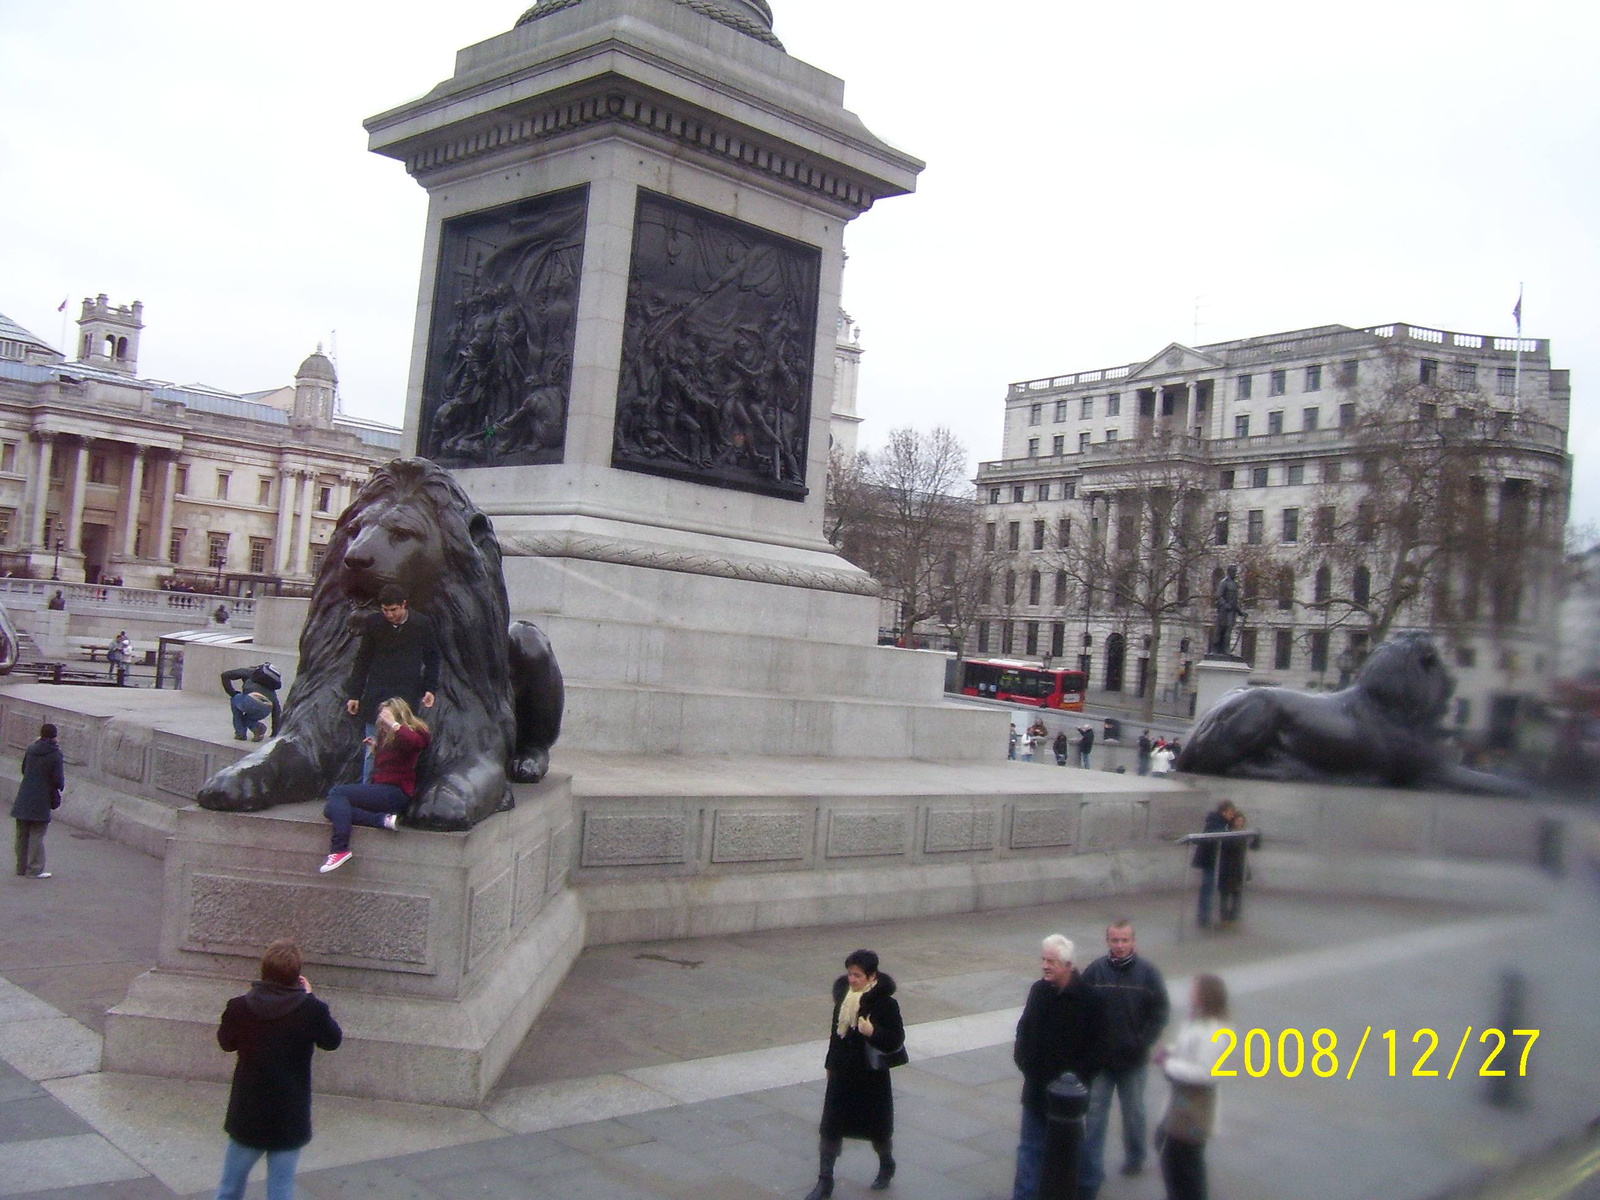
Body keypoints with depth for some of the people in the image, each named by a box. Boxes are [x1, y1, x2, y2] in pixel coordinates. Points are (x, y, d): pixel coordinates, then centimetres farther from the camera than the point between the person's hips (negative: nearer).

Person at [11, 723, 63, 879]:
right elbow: (58, 779, -13)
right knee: (36, 836, 1)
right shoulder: (56, 754, -12)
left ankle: (21, 867, 22)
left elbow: (23, 770, 14)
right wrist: (61, 785, 8)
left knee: (22, 834, 14)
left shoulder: (30, 750, 3)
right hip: (41, 801, -5)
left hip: (23, 800, 5)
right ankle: (35, 870, 3)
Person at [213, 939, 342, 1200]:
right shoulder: (311, 1010, -17)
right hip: (289, 1121, -1)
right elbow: (333, 1040, 3)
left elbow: (225, 1042, 7)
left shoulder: (239, 1007, -14)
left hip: (246, 1117, 1)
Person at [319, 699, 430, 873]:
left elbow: (415, 742, -33)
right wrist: (376, 748, 15)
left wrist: (393, 725, -26)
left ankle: (340, 849, -28)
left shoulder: (412, 733, -6)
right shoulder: (387, 736, 18)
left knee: (337, 793, -18)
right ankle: (383, 819, -21)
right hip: (382, 790, 10)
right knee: (330, 809, -6)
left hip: (396, 792, -10)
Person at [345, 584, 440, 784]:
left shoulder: (422, 625, -2)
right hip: (376, 697, 1)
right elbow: (362, 660, 8)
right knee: (373, 749, 3)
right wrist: (354, 694, 6)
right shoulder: (373, 623, 0)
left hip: (408, 698, -1)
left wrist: (430, 689, 1)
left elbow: (432, 659, 10)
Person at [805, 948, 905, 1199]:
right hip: (842, 1073, 4)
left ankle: (886, 1166, 40)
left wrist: (873, 1033, -33)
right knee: (830, 1127, 2)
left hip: (872, 1077, -4)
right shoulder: (844, 993, 0)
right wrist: (831, 1064, 17)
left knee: (877, 1127, 13)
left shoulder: (885, 1003, -17)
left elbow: (896, 1040, -15)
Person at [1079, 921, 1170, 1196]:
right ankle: (1089, 1176, 6)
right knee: (1094, 1116, 1)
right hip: (1099, 1060, 0)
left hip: (1134, 1060, 0)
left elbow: (1160, 1013, -3)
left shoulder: (1147, 972, -8)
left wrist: (1143, 1042, -11)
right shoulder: (1095, 971, -7)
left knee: (1133, 1112, 18)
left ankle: (1135, 1157, 41)